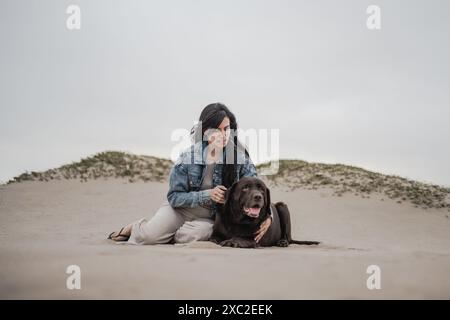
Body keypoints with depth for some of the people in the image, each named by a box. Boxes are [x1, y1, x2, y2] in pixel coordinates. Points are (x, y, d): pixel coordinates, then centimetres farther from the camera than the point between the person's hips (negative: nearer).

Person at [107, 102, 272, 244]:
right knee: (150, 236, -27)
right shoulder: (188, 157, -15)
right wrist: (207, 195, -25)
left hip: (211, 217, 1)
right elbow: (174, 197, -10)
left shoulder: (240, 155, -13)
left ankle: (165, 235, 3)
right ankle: (137, 228, 12)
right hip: (180, 207, -1)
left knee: (190, 236, -33)